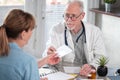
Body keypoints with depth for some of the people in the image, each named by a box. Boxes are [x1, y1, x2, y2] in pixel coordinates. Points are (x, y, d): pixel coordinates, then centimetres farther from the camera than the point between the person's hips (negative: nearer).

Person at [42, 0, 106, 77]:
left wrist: (91, 66, -25)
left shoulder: (95, 31, 3)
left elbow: (101, 57, -2)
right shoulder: (56, 30, 3)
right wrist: (49, 54, -27)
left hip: (87, 74, 0)